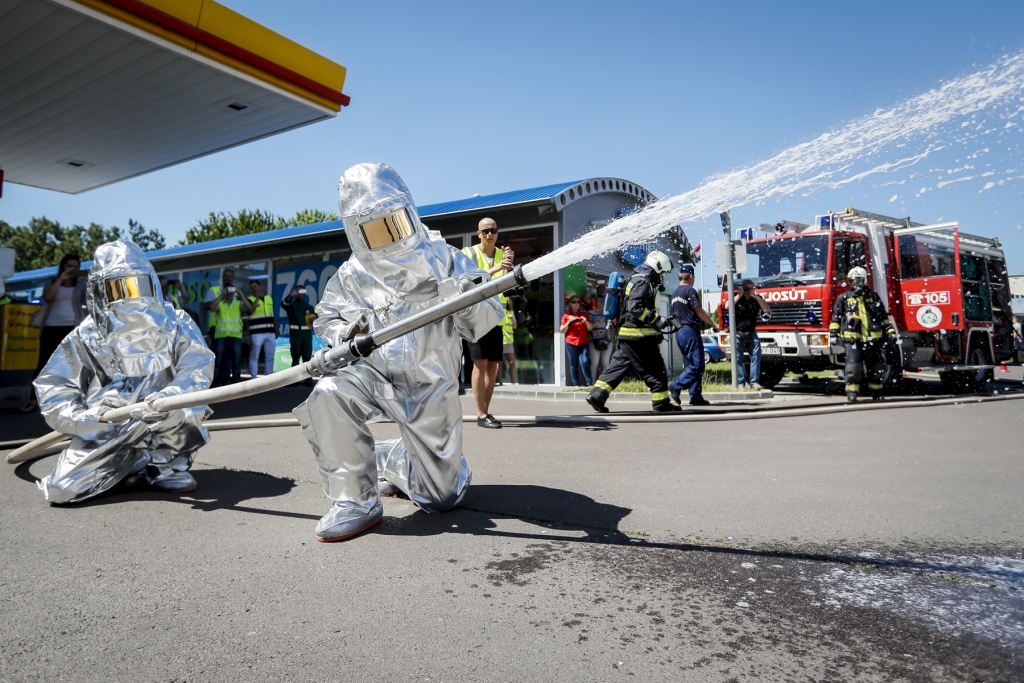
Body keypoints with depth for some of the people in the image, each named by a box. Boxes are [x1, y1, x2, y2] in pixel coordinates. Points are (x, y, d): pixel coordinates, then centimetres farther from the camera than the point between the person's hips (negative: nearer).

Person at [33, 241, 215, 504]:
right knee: (61, 489, -15)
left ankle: (165, 463, -6)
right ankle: (131, 463, 13)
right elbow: (54, 388, -2)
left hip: (162, 427, -1)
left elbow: (199, 369, -18)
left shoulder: (175, 324, -5)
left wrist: (168, 398, -37)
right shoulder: (85, 336, -1)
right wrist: (83, 418, -21)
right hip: (108, 430, 1)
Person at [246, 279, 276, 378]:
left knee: (270, 356, 7)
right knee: (254, 356, -4)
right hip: (256, 333, -4)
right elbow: (250, 310, -21)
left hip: (270, 332, 5)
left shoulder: (269, 298, 14)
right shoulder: (250, 299, 1)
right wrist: (257, 298, -15)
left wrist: (276, 330, 14)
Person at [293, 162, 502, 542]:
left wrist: (469, 304, -37)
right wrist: (345, 335, -12)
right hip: (375, 376, 1)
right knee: (330, 393, -33)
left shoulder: (441, 259, -8)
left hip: (430, 387, -1)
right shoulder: (351, 277, -1)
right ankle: (355, 501, -15)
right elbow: (326, 319, 12)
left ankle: (390, 461, 36)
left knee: (441, 497, 3)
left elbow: (483, 323, -12)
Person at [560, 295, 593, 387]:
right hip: (571, 343, 0)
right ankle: (576, 384, 3)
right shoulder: (566, 315, 7)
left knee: (585, 363, -10)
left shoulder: (584, 314, 11)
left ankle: (589, 383, -5)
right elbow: (562, 330, 3)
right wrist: (569, 322, -11)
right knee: (573, 364, -1)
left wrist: (586, 321, -10)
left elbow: (590, 328, 8)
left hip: (583, 343, 1)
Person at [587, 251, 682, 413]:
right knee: (655, 370, -1)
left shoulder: (637, 280, 21)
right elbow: (636, 308, -24)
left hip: (626, 335, 10)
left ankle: (597, 395, 5)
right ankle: (661, 403, 7)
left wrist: (659, 323, 26)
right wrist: (658, 320, -20)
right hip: (639, 337, -10)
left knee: (618, 366, 9)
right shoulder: (643, 282, -12)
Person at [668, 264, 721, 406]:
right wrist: (714, 325, 0)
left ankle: (696, 396, 9)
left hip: (679, 332, 9)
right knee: (697, 365, -7)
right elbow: (700, 312, -12)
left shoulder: (675, 293, 16)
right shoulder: (690, 290, -9)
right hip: (690, 331, -9)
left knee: (691, 365, 10)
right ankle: (676, 386, -14)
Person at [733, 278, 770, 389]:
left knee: (756, 356, -6)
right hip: (738, 333, -2)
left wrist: (756, 296, -14)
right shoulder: (736, 296, 1)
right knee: (738, 358, -4)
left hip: (751, 333, 2)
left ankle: (754, 381, -2)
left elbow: (766, 309, -7)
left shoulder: (757, 298, 7)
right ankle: (741, 382, 2)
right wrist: (739, 295, -18)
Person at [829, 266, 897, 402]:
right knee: (853, 367, -13)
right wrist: (833, 335, 0)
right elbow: (836, 318, 8)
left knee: (877, 368, 8)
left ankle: (876, 393, 24)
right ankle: (852, 393, -3)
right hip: (852, 340, -3)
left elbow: (883, 317, 20)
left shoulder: (873, 297, 15)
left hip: (873, 340, 3)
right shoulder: (843, 298, 8)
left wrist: (890, 332, 12)